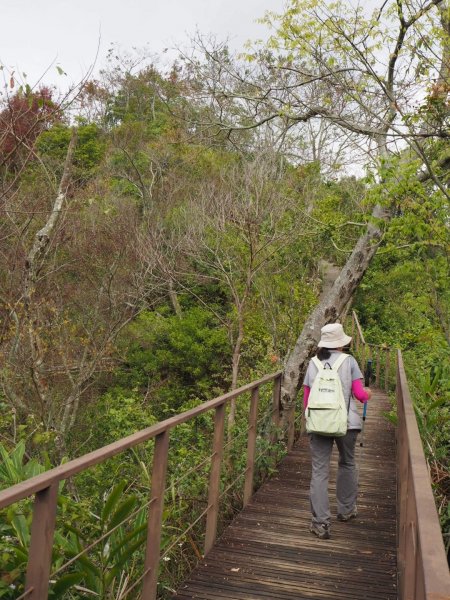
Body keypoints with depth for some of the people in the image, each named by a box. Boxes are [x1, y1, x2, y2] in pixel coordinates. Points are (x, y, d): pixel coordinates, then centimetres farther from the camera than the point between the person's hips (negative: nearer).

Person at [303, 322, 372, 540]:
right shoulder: (348, 361, -1)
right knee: (347, 464, 22)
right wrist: (368, 394, 20)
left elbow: (306, 399, 8)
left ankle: (321, 522, 0)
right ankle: (346, 510, 36)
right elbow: (359, 393, -2)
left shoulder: (313, 363, 5)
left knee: (319, 471, 3)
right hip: (346, 423, 0)